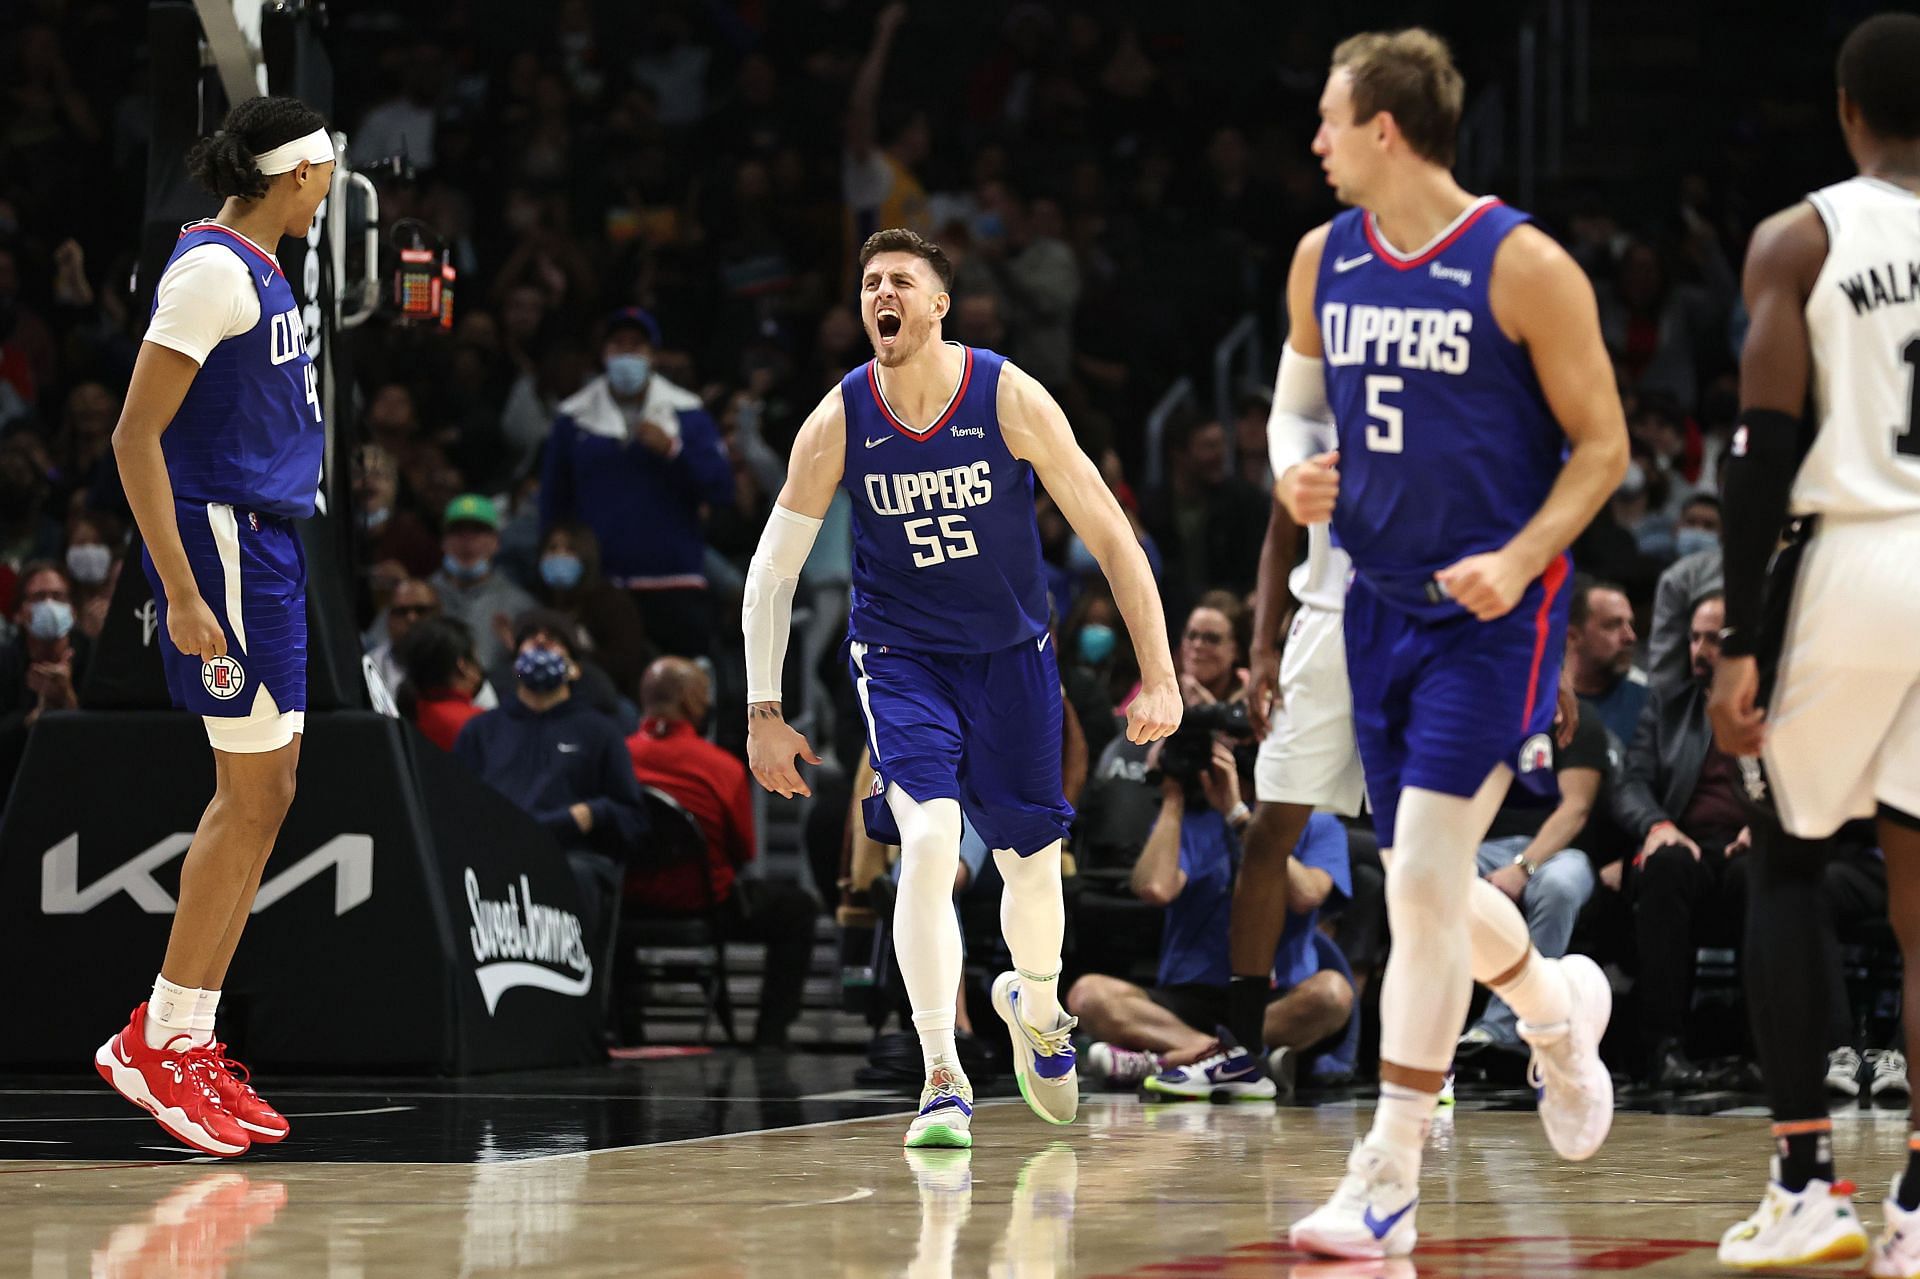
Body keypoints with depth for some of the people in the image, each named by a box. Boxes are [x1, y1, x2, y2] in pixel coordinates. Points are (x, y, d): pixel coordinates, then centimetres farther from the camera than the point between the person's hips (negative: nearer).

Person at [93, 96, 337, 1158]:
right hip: (220, 539, -10)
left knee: (263, 793, 10)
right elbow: (135, 437, -20)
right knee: (254, 794, -9)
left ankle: (185, 1039, 13)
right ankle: (159, 1042, -4)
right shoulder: (212, 270, -15)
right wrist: (183, 595, -24)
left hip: (265, 542, 10)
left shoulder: (256, 269, 14)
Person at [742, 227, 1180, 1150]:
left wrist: (1158, 677, -15)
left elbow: (1109, 536, -12)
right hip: (901, 657, -1)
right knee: (929, 842, -22)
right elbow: (773, 570, -3)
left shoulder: (1008, 398, -17)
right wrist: (764, 712, -6)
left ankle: (1035, 1004, 44)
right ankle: (942, 1079, -17)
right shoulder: (839, 422, -14)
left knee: (1031, 860, 10)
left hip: (1010, 654, 1)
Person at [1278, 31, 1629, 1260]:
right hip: (1383, 604, 7)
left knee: (1425, 879, -13)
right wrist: (1300, 478, -4)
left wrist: (1519, 560, -22)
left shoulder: (1523, 265, -13)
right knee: (1426, 890, 13)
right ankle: (1558, 1008, 45)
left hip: (1494, 615, -7)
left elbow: (1603, 445, -8)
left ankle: (1389, 1181, -8)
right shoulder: (1322, 261, 6)